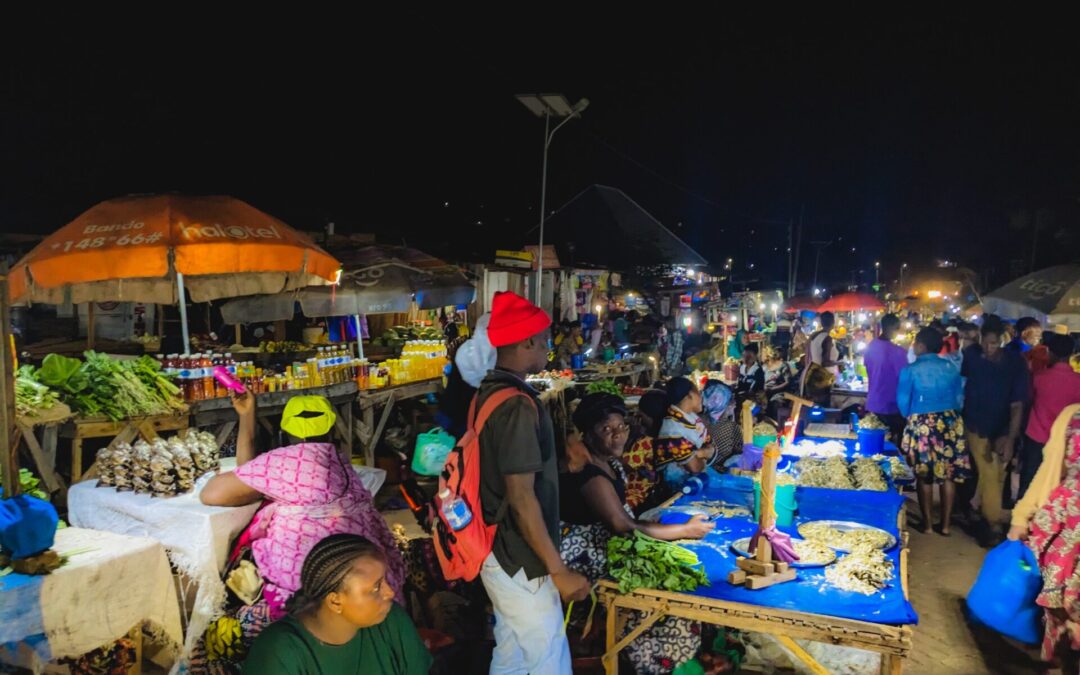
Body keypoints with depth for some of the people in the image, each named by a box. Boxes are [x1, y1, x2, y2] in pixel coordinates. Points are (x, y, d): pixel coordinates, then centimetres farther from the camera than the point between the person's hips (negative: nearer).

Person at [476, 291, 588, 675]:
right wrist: (559, 570, -19)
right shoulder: (517, 405, -23)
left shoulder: (487, 393, 6)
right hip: (520, 560, -9)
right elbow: (521, 497, -24)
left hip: (499, 551, 9)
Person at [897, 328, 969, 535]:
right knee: (949, 474, 9)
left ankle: (926, 523, 13)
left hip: (922, 424, -3)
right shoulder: (951, 367, 2)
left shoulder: (910, 370, -9)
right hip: (950, 423, 3)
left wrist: (911, 419, 13)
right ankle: (945, 524, 15)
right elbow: (959, 398, 7)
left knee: (924, 475, 7)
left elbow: (903, 401, -6)